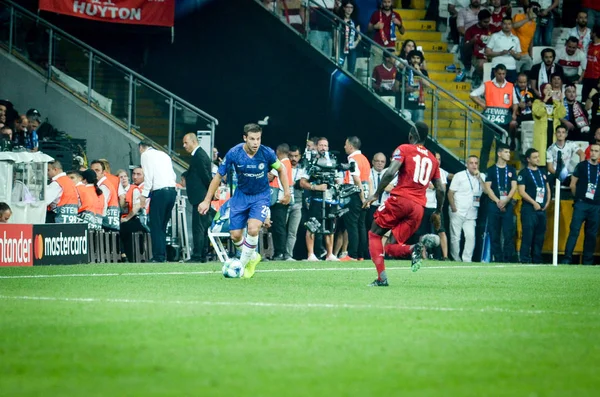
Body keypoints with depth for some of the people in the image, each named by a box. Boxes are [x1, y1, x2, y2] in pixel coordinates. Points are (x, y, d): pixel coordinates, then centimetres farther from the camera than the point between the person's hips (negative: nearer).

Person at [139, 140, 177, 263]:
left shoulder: (145, 155, 3)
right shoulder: (164, 155, 23)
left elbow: (148, 175, -9)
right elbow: (173, 175, 18)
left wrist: (144, 194, -9)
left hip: (159, 191, -7)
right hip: (172, 190, 7)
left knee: (156, 226, -3)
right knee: (162, 226, 13)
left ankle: (159, 256, -8)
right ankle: (163, 255, 10)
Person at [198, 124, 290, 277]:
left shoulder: (267, 153, -18)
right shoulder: (234, 153, -18)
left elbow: (281, 169, 3)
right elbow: (219, 176, -7)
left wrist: (287, 192, -1)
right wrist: (207, 201, -7)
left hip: (261, 196, -2)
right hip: (241, 195, 2)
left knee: (253, 230, -23)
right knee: (235, 236, -2)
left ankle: (242, 265, -2)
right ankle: (253, 257, 29)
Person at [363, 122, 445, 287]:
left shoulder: (404, 149, 5)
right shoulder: (432, 159, 20)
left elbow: (390, 173, -11)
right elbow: (441, 189, 18)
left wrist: (376, 194, -6)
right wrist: (438, 212, 30)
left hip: (400, 199, -5)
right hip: (419, 207, 5)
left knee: (374, 235, 10)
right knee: (391, 248, 9)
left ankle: (382, 278, -8)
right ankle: (417, 248, -23)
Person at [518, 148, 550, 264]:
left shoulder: (542, 172, 17)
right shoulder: (524, 173, -3)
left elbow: (547, 188, 23)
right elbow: (522, 191, -11)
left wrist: (547, 202, 7)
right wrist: (534, 203, -14)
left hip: (542, 209, 6)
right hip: (529, 209, -6)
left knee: (540, 236, 8)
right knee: (528, 235, -11)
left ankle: (537, 259, 14)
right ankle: (525, 260, -11)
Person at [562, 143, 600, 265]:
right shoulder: (582, 166, 2)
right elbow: (573, 184, 4)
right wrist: (578, 197, 9)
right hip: (581, 204, -3)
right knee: (574, 231, -10)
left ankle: (588, 261, 12)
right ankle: (567, 258, -11)